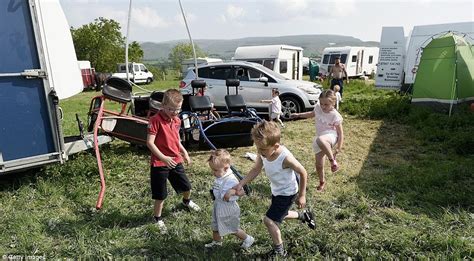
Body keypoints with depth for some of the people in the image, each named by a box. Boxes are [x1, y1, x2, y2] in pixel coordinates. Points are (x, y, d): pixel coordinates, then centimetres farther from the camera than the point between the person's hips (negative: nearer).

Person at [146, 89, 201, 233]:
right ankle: (158, 219, 27)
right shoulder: (156, 120, -18)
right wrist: (163, 158, -28)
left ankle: (187, 201, 52)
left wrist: (184, 152, 6)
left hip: (176, 161, 7)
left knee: (186, 187, 19)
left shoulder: (177, 120, 4)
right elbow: (150, 143, -22)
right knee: (160, 195, 4)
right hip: (160, 163, -6)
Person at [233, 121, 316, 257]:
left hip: (287, 193, -7)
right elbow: (256, 169, -6)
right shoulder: (263, 152, -21)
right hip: (276, 191, 7)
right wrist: (240, 184, -14)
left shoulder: (285, 157, -37)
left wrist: (302, 196, -13)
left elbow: (303, 173, -22)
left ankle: (279, 251, 17)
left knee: (269, 220, -6)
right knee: (279, 215, 27)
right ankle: (304, 215, 52)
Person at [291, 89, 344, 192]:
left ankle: (333, 160, -26)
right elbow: (312, 114, 22)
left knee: (320, 140, -45)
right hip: (320, 139, 6)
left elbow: (340, 133, -11)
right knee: (318, 165, 8)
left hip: (331, 136, -6)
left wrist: (338, 148, -14)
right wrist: (299, 115, 17)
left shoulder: (335, 115, -17)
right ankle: (322, 182, 37)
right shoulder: (318, 107, -3)